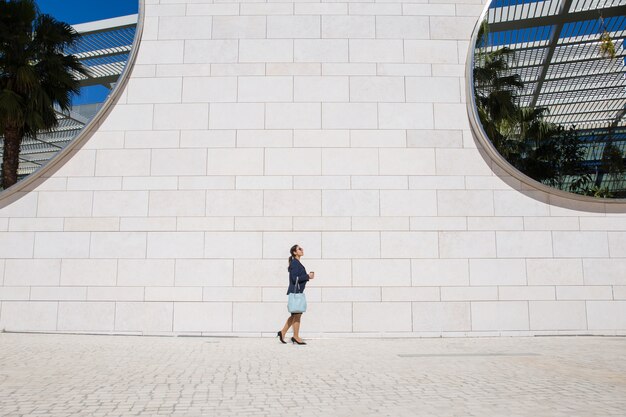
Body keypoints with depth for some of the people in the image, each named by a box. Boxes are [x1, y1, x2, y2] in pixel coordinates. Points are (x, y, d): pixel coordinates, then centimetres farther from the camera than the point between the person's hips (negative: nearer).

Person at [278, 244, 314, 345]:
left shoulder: (297, 263, 17)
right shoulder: (294, 263, -13)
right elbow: (295, 278, -20)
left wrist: (308, 276, 5)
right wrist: (308, 276, -15)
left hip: (297, 292, 10)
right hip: (295, 292, -10)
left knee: (295, 315, 15)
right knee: (297, 314, -1)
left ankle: (282, 332, 21)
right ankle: (296, 337, 9)